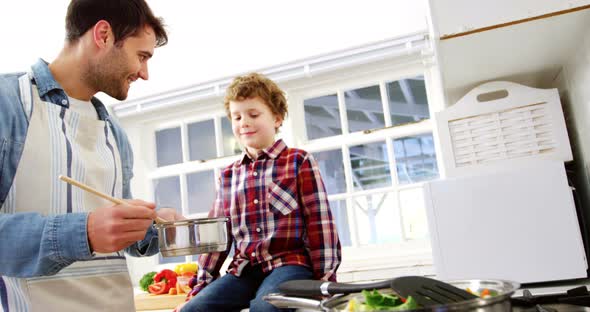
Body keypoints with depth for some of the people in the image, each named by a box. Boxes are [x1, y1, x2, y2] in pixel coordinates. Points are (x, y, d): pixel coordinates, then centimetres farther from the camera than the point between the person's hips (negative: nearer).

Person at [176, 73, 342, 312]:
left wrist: (325, 280, -6)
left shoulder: (299, 161, 2)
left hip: (290, 263, -4)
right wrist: (200, 286, 13)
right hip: (244, 270, 5)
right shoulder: (228, 175, 15)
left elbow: (320, 223, -2)